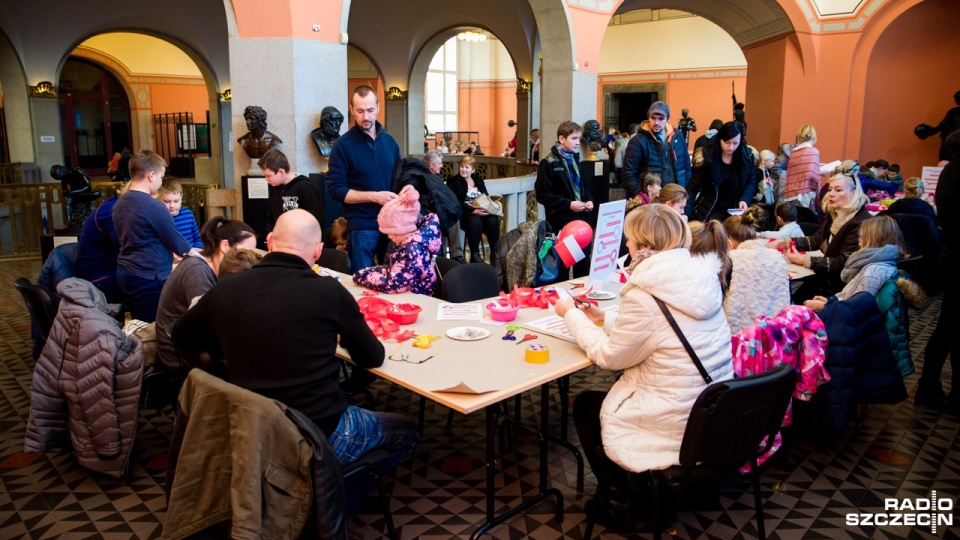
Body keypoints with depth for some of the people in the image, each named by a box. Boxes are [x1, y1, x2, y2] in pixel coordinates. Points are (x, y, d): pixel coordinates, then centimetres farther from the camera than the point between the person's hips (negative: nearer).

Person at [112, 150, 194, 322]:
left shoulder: (120, 203, 7)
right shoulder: (154, 207, -18)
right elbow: (177, 242, -10)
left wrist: (171, 253, 25)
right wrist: (194, 253, 10)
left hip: (125, 274, 8)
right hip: (149, 278, -8)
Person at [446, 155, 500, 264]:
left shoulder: (478, 180, 20)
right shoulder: (453, 181, 4)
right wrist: (473, 210, -21)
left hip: (482, 211, 4)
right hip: (464, 213, -4)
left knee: (493, 221, -27)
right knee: (475, 221, -36)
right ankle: (474, 255, -24)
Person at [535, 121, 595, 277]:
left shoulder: (576, 159, 13)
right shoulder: (549, 163, -9)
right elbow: (543, 195, -14)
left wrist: (589, 200, 3)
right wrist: (568, 204, -19)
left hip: (581, 217, 7)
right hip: (562, 221, -6)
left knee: (584, 259, 13)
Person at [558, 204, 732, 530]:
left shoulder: (645, 294, -23)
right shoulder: (701, 277, -1)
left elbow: (609, 356, -8)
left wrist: (572, 315, 3)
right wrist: (606, 319, 15)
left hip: (678, 431, -7)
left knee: (585, 405, 17)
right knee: (615, 391, 29)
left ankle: (621, 500, 27)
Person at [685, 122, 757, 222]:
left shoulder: (745, 156, -4)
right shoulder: (706, 157, -11)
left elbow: (751, 182, 9)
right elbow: (692, 188, -10)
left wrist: (744, 199, -10)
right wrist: (685, 214, -22)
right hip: (707, 212, -2)